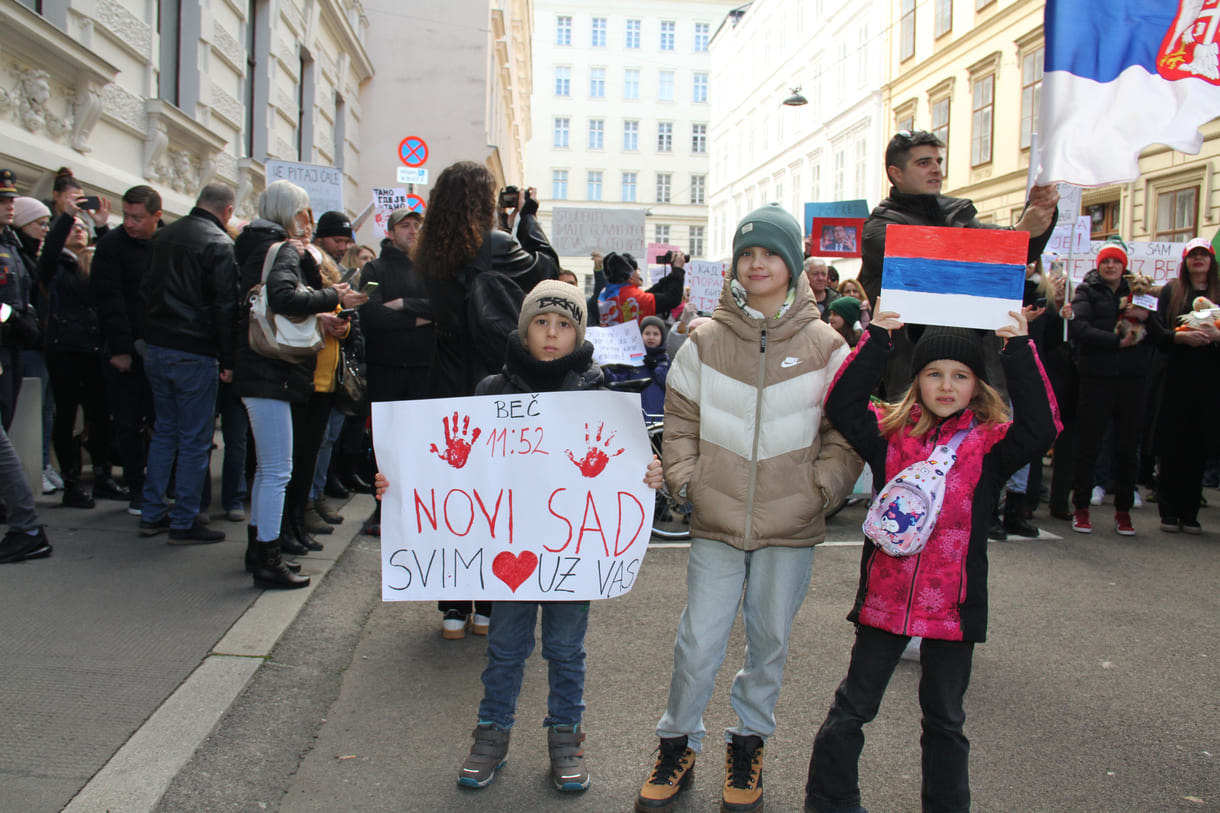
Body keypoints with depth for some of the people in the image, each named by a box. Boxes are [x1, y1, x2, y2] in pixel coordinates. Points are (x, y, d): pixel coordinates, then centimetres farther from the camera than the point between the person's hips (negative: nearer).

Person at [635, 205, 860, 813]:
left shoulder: (824, 346, -1)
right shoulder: (705, 341, 1)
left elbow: (847, 432, 3)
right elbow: (681, 420, 7)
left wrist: (820, 489, -5)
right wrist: (684, 479, -2)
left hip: (790, 529, 0)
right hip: (717, 522, 0)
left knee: (770, 642, 14)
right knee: (697, 644, 3)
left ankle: (748, 742, 37)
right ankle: (677, 745, 26)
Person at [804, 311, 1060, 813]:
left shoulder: (990, 442, -2)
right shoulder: (891, 432, -2)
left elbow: (1041, 428, -17)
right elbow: (841, 405, -13)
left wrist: (1019, 351, -19)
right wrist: (877, 339, -16)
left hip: (953, 604, 0)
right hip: (884, 596, 0)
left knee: (945, 718, 19)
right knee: (854, 707, 15)